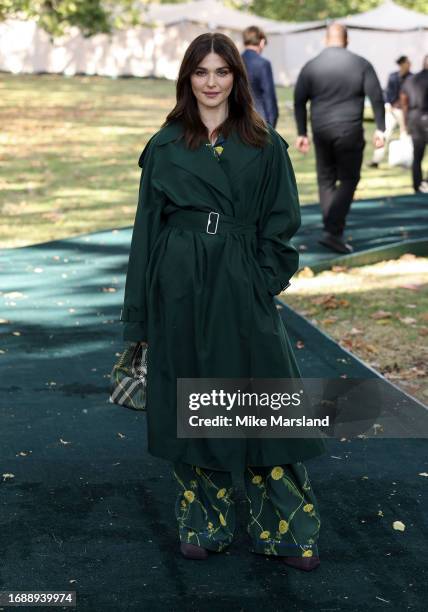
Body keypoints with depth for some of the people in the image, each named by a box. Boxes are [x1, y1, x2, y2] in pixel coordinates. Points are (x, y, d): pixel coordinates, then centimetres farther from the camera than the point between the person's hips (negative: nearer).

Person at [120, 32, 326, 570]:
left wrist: (264, 284, -7)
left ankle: (285, 529, 11)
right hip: (180, 289, 1)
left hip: (241, 290, -1)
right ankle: (204, 523, 22)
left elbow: (279, 224, 5)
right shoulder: (164, 146, 5)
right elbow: (147, 227, 5)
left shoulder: (264, 146, 4)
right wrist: (141, 314, 3)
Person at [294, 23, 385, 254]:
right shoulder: (361, 64, 0)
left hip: (321, 131, 2)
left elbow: (299, 101, 4)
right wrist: (380, 128, 1)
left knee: (326, 180, 13)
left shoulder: (310, 66, 4)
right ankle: (333, 232, -11)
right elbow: (376, 97, -4)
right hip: (349, 131, -2)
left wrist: (302, 133, 9)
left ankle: (333, 229, 12)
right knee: (348, 180, 2)